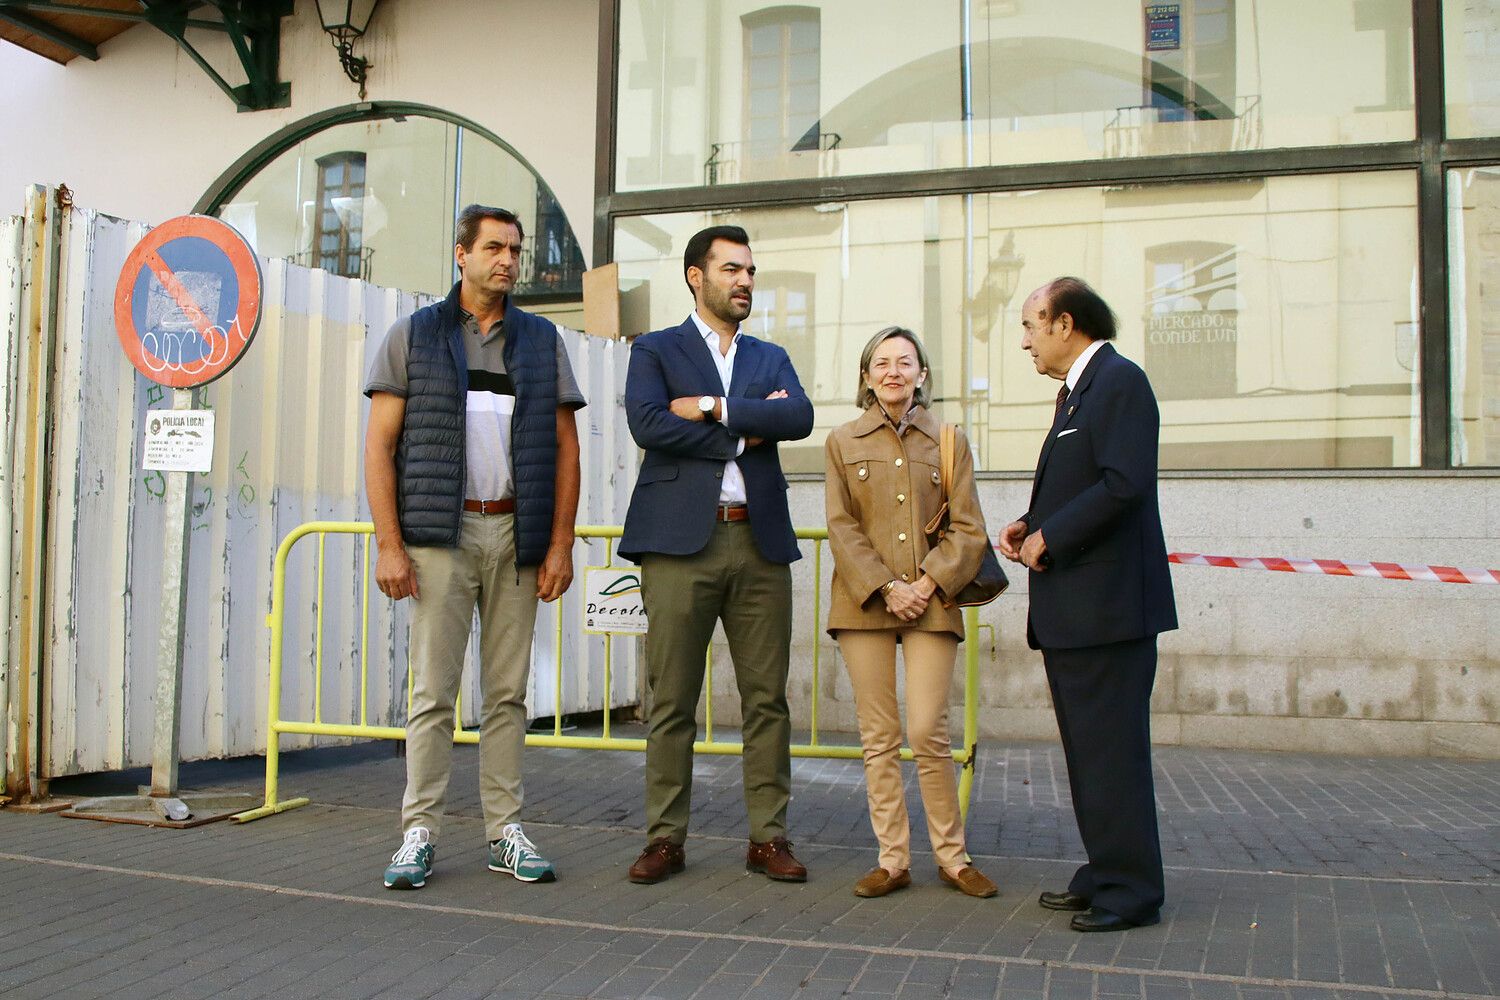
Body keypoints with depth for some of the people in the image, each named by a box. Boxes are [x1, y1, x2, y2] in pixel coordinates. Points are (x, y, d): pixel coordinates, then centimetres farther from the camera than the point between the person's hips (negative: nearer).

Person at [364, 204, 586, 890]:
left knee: (508, 692, 6)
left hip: (517, 534, 2)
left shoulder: (541, 341, 13)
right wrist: (388, 543, -7)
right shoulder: (414, 336, 7)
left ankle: (504, 832, 14)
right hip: (441, 532, -2)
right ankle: (419, 833, 8)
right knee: (433, 691, -1)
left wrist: (560, 544, 1)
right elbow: (380, 443, 2)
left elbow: (565, 446, 10)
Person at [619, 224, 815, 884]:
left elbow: (799, 418, -1)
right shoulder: (655, 351, 10)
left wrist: (713, 407, -8)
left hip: (760, 541, 3)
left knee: (767, 699, 4)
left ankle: (768, 837, 13)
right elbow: (647, 423, -10)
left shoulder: (771, 359, 19)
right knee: (671, 701, 0)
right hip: (681, 540, -3)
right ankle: (665, 838, 11)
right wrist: (746, 434, -6)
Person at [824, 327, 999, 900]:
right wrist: (885, 588, -10)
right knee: (878, 737, 2)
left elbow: (968, 530, 5)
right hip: (864, 603, 1)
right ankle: (892, 860, 12)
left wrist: (927, 583, -9)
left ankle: (952, 857, 10)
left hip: (931, 603, -1)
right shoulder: (843, 443, 10)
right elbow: (841, 528, 2)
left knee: (929, 733, -6)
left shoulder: (951, 441, 10)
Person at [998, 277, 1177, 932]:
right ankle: (1104, 875, 25)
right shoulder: (1079, 389, 20)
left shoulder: (1118, 380, -11)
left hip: (1106, 604, -11)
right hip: (1072, 609, 11)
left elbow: (1123, 484, -23)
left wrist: (1049, 536, -15)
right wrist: (1032, 526, 7)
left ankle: (1130, 891, 5)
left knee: (1110, 751, -5)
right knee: (1087, 750, 15)